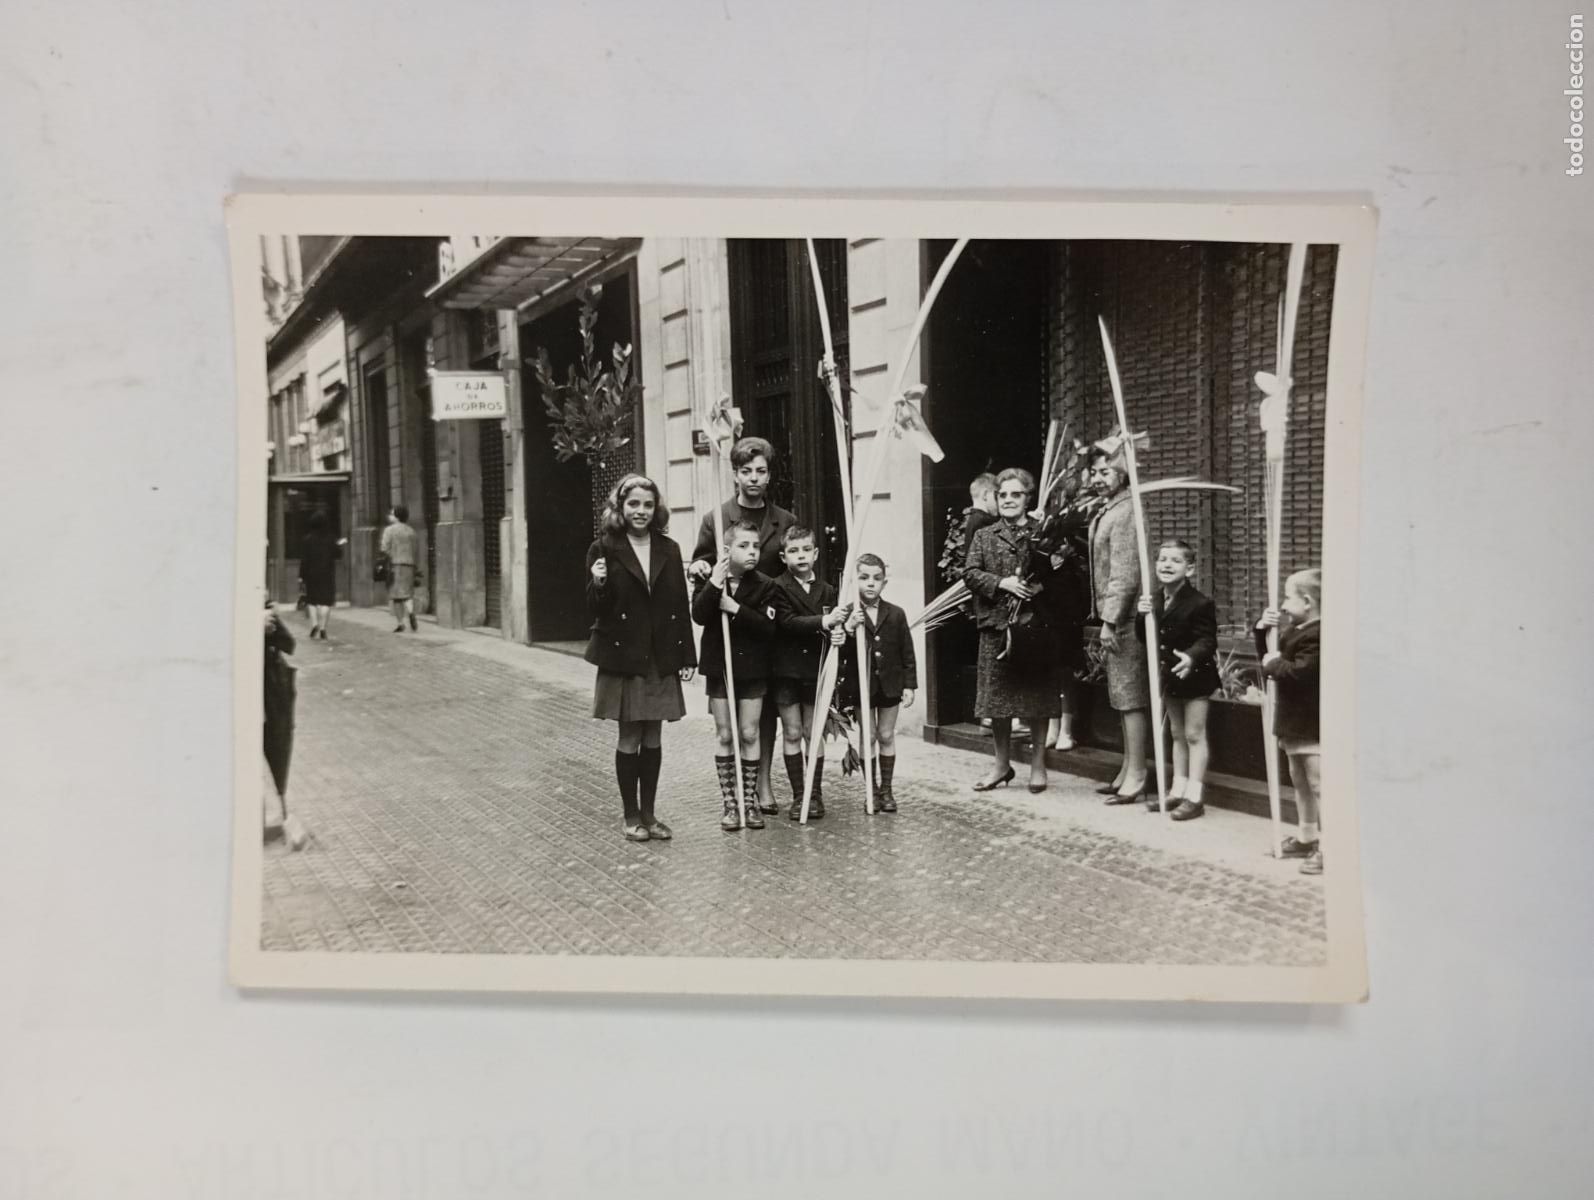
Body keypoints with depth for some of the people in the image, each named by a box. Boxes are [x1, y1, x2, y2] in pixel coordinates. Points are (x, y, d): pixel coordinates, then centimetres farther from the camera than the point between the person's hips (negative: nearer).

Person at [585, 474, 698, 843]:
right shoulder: (603, 550, -4)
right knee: (629, 736, 3)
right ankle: (631, 815, 15)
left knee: (653, 737, 8)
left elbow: (681, 606, 6)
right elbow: (596, 611, -4)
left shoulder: (669, 549, 6)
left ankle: (649, 813, 18)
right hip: (622, 657, -3)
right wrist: (599, 584, -25)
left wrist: (687, 657, 3)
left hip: (661, 659, 3)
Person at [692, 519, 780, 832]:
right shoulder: (709, 581, -3)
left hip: (752, 669, 0)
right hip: (718, 668, 0)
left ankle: (750, 800, 16)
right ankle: (728, 801, 15)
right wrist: (715, 584, -29)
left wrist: (737, 609, -23)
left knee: (749, 734, 5)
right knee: (724, 736, 6)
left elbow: (769, 627, -15)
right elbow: (699, 615, -19)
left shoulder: (765, 586, -5)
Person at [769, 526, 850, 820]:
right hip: (786, 670, -3)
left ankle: (815, 794, 16)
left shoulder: (826, 590, 6)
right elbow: (787, 621, -19)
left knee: (814, 732, 8)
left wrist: (838, 626, -17)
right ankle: (798, 796, 12)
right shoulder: (778, 587, -7)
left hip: (816, 669, 3)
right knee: (792, 733, 4)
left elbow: (832, 627, 6)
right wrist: (822, 622, -28)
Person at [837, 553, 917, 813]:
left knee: (887, 736, 9)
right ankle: (872, 790, 17)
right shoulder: (848, 615, -7)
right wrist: (848, 629, -28)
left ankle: (886, 789, 20)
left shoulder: (896, 615, -1)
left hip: (889, 685, 1)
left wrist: (909, 685, 0)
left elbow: (907, 653, 3)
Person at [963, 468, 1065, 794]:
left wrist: (1045, 584, -12)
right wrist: (1001, 583, -14)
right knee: (997, 695, 6)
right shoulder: (985, 536, 9)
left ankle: (1038, 764, 16)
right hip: (996, 624, 1)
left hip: (1036, 624, -1)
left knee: (1038, 695, 3)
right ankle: (1002, 763, 21)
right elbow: (970, 573, 0)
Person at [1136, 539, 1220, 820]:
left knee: (1194, 735, -1)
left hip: (1194, 676, -7)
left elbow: (1207, 640, -22)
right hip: (1169, 675, 7)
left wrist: (1192, 657, -41)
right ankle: (1178, 790, 24)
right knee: (1177, 735, 16)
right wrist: (1144, 616, -10)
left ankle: (1194, 797, 3)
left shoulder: (1200, 603, -18)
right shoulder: (1154, 601, 6)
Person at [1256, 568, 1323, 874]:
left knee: (1318, 784, -8)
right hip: (1295, 723, 11)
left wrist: (1274, 664, -15)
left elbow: (1300, 672, -30)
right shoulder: (1295, 631, 13)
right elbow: (1270, 659, 21)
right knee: (1300, 782, 20)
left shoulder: (1318, 635, -21)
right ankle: (1306, 837, 32)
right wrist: (1262, 631, 7)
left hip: (1313, 725, -11)